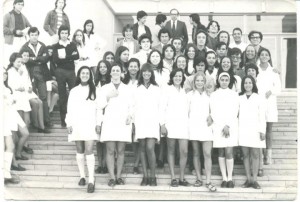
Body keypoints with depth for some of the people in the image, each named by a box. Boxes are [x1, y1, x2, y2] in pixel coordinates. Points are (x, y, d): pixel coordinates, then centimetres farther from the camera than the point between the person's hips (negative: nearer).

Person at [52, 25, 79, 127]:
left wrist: (64, 57, -13)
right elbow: (56, 60, -7)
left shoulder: (72, 45, 10)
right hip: (60, 72, -1)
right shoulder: (56, 46, 6)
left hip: (71, 71, 1)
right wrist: (71, 57, -10)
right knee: (62, 95, 3)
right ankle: (63, 119, 10)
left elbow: (77, 56, -5)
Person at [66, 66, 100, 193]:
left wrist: (98, 124, -3)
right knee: (80, 150, 6)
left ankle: (91, 180, -15)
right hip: (77, 124, 3)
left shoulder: (94, 90, 8)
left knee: (89, 150, -12)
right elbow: (70, 108, 9)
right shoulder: (73, 91, 13)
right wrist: (69, 124, 1)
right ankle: (82, 176, 16)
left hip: (90, 124, -2)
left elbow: (98, 108, 5)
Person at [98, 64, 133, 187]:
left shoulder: (127, 89, 14)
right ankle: (112, 177, -2)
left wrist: (130, 116, -4)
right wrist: (108, 97, -8)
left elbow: (131, 106, 12)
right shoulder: (105, 88, 13)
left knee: (121, 151, 0)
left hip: (123, 123, 1)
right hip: (109, 123, -1)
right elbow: (100, 105, 7)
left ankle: (119, 176, 6)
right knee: (110, 150, -5)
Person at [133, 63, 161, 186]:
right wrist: (133, 121, 1)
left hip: (152, 122, -1)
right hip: (140, 122, 2)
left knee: (150, 148, -14)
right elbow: (134, 106, 9)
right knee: (142, 149, 2)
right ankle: (145, 176, 7)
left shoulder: (156, 89, 11)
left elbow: (160, 106, 8)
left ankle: (152, 176, -5)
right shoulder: (137, 89, 12)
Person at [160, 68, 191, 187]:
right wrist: (162, 124, -7)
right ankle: (173, 178, 7)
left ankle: (182, 178, 6)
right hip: (171, 123, -3)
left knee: (184, 152, -4)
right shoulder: (168, 90, 5)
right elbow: (162, 107, 0)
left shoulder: (184, 91, 16)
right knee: (171, 151, 2)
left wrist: (188, 122, 6)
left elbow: (187, 109, 16)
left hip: (183, 124, 3)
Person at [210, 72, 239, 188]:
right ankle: (224, 178, 5)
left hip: (231, 126, -1)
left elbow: (235, 112, 2)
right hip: (218, 126, 1)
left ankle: (230, 178, -3)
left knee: (228, 152, -8)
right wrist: (223, 126, -7)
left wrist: (228, 125, -9)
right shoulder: (214, 95, 9)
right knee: (221, 153, 1)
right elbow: (213, 112, 2)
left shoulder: (234, 94, 9)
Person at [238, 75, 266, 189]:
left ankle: (254, 180, 0)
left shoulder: (258, 98, 6)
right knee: (245, 155, 3)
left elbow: (262, 116, 3)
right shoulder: (239, 98, 9)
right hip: (243, 130, 2)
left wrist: (262, 131, -3)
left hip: (255, 130, -1)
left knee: (255, 155, -3)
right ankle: (248, 179, 8)